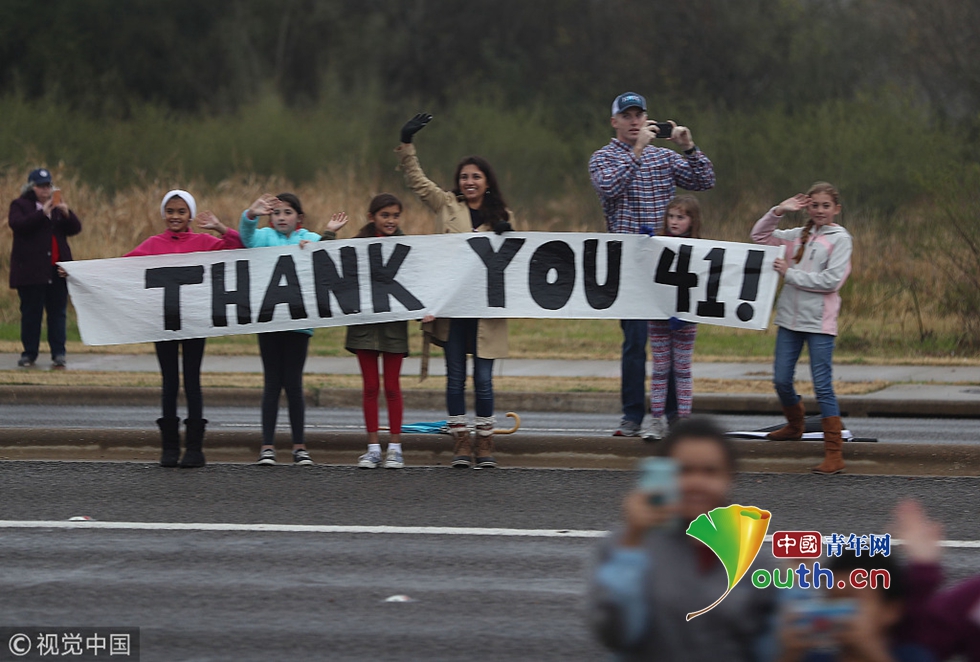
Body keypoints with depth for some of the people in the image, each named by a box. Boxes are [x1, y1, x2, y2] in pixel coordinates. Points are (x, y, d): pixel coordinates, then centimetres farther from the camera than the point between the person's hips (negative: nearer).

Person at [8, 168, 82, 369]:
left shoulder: (57, 206, 16)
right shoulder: (20, 205, 3)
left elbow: (75, 229, 7)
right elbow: (18, 225, -16)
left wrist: (67, 214, -12)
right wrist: (42, 213, -24)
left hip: (57, 269, 3)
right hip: (31, 269, -3)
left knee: (58, 313, 0)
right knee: (31, 313, -1)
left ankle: (59, 354, 0)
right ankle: (29, 354, 5)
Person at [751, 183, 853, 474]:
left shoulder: (839, 239, -3)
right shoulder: (798, 236, 14)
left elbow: (831, 280, -13)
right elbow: (759, 235, 18)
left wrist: (790, 273, -11)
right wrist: (778, 211, 4)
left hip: (819, 323, -6)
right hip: (790, 318, 6)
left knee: (823, 387, -9)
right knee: (781, 381, 11)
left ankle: (834, 453, -8)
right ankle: (795, 424, 41)